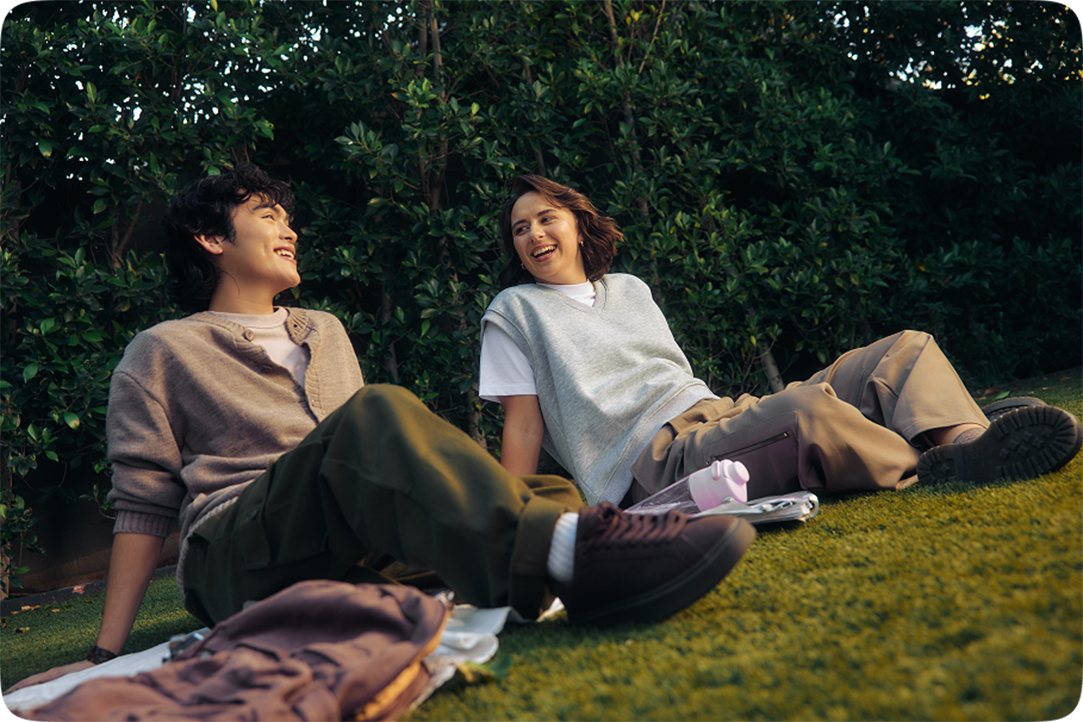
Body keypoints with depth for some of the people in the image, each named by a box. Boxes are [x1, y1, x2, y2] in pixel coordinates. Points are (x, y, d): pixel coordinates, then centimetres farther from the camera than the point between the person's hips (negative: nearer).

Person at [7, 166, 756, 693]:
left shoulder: (326, 333, 28)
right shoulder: (163, 353, 12)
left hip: (355, 547, 7)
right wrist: (106, 655, -3)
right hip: (237, 564, -6)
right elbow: (143, 504, 6)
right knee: (374, 416, -34)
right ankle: (561, 547, -59)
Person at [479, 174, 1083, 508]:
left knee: (907, 351, -7)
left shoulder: (630, 290, 27)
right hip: (652, 459, -7)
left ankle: (964, 438, -36)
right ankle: (930, 472, -22)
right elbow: (525, 425, 5)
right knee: (805, 407, -39)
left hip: (718, 414, 8)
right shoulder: (515, 311, 10)